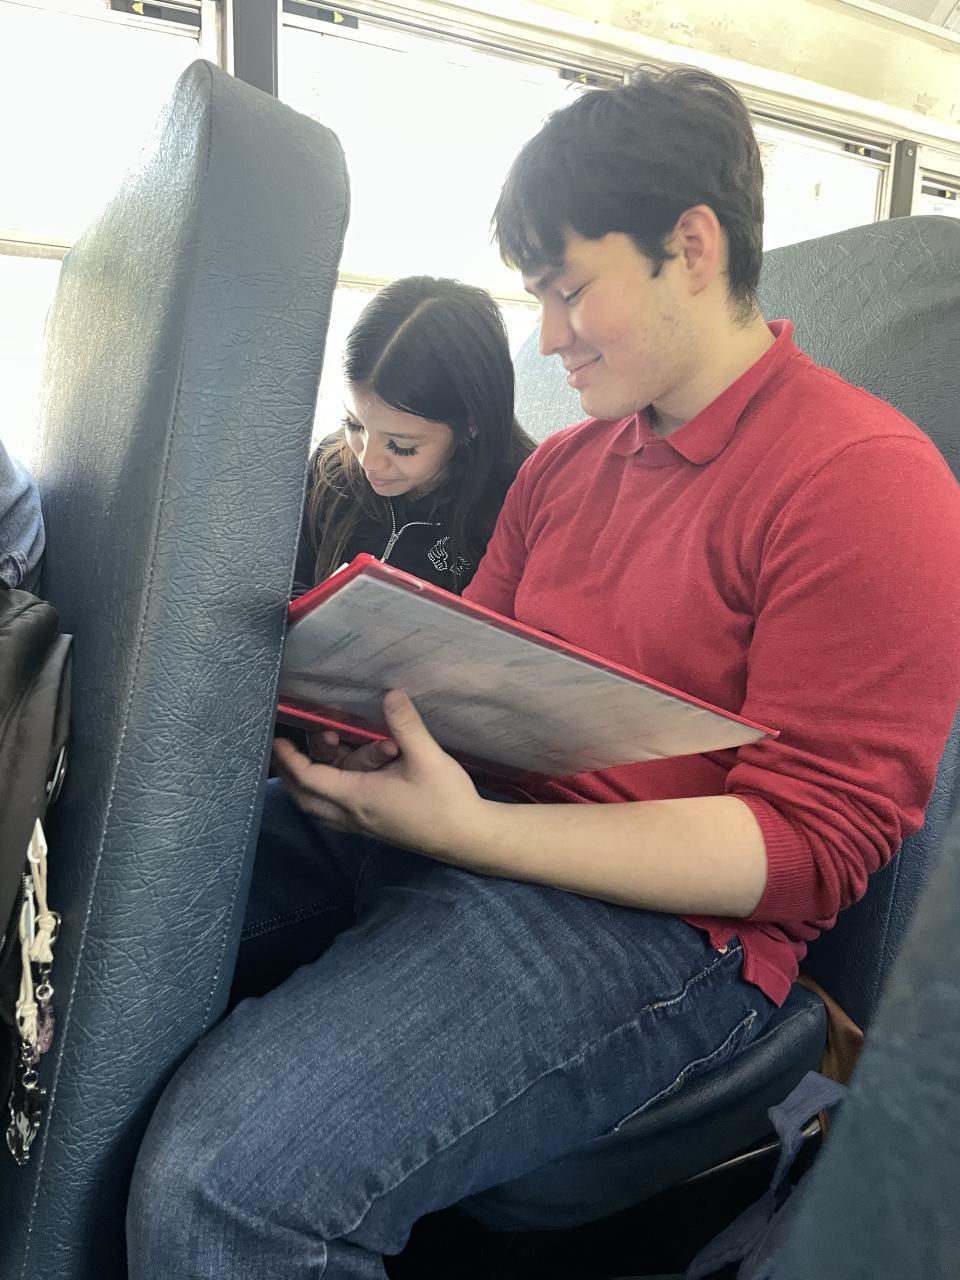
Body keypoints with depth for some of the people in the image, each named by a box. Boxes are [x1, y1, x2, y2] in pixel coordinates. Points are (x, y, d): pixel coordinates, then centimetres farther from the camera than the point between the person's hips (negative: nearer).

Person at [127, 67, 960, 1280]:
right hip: (470, 827, 8)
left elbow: (813, 842, -13)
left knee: (223, 1176, -27)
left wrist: (459, 830, -22)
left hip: (661, 919, -7)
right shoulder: (563, 465, 15)